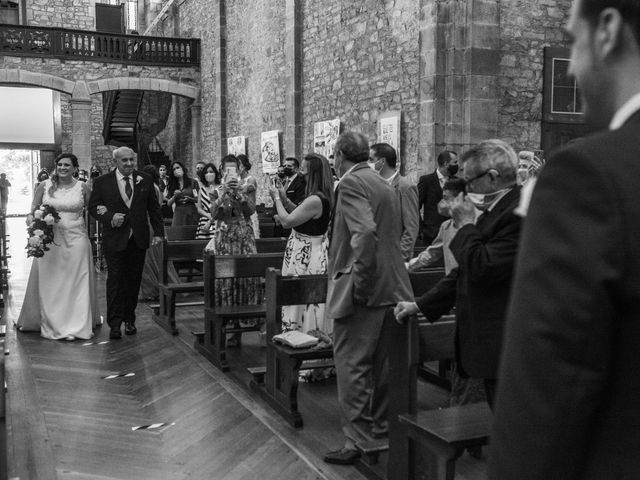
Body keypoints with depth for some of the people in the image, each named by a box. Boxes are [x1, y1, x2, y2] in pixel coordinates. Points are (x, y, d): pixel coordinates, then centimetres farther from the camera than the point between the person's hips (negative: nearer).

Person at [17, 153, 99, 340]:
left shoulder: (83, 188, 2)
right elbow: (32, 212, 6)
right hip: (49, 240, 1)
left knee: (76, 283, 2)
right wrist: (32, 219, -13)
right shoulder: (44, 186, 3)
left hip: (76, 240, -1)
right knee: (50, 284, 5)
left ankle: (77, 326, 9)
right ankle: (52, 325, 17)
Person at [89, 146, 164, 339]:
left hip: (138, 239, 2)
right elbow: (93, 207, 2)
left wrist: (158, 232, 3)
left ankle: (129, 320, 19)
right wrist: (110, 218, -16)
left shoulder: (145, 180, 6)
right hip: (114, 239, -2)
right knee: (115, 280, -3)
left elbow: (154, 208, 9)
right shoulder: (102, 182, 0)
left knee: (134, 280, 8)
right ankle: (115, 323, 1)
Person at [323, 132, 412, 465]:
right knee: (380, 363, 17)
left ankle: (358, 442, 3)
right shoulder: (385, 186, 18)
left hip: (363, 290, -9)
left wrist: (359, 282, -20)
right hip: (391, 287, 9)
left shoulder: (351, 183, -11)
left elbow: (365, 233, -25)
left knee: (351, 364, -2)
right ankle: (381, 429, 28)